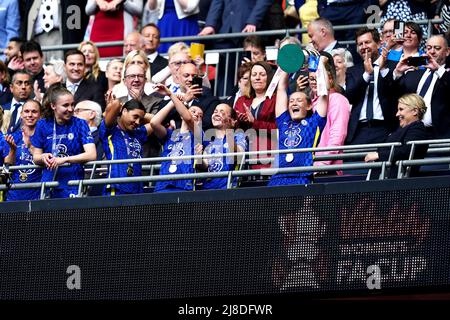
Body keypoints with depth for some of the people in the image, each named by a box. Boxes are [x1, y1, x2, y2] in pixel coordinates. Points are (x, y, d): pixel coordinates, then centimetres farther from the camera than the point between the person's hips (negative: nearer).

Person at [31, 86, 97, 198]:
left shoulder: (80, 124, -1)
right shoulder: (43, 125, 6)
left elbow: (91, 155, -11)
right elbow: (36, 157, 12)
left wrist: (64, 159, -21)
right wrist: (43, 157, -11)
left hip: (73, 184, -2)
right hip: (49, 183, 2)